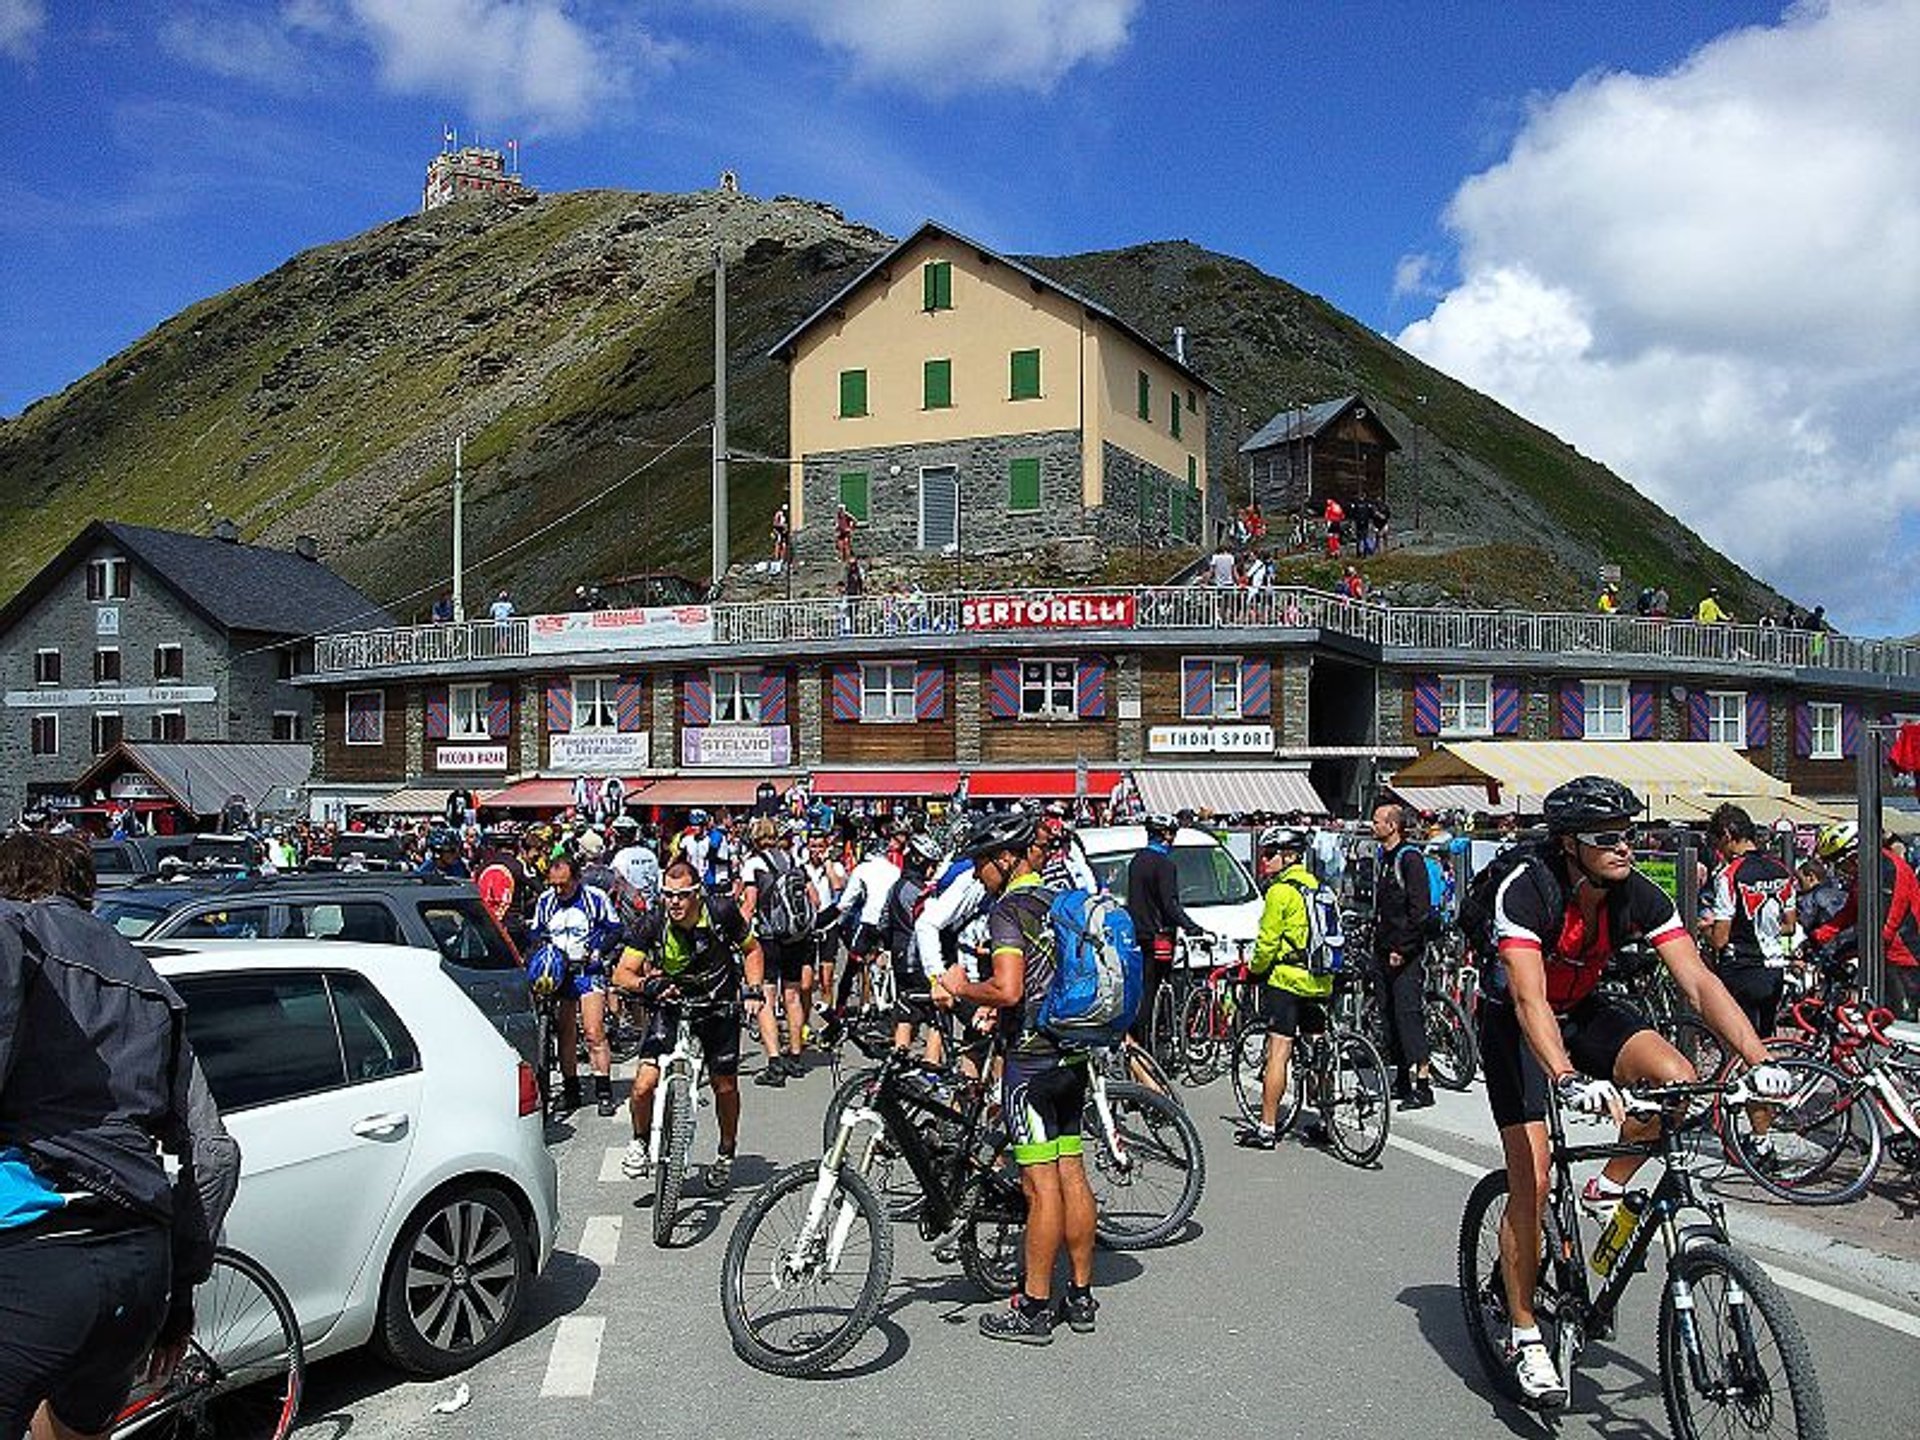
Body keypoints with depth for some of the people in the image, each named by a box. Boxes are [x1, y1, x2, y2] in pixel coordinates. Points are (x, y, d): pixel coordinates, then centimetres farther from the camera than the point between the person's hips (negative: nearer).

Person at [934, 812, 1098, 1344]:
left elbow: (1007, 989, -25)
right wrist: (996, 1015, 24)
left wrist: (961, 988, -9)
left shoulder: (1008, 910, -13)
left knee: (1042, 1185, -4)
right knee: (1071, 1175, 12)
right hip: (1071, 1055, 9)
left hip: (1031, 1057, -9)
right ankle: (1081, 1296, 20)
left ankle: (1034, 1310, 4)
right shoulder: (1058, 902, 14)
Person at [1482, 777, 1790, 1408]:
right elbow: (1530, 999, -41)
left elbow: (1698, 982, -23)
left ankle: (1606, 1191, 3)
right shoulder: (1526, 891, -31)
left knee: (1677, 1080, -24)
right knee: (1531, 1178, -12)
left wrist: (1759, 1060, -36)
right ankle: (1526, 1338, 3)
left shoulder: (1640, 896, -18)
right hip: (1517, 1024, -4)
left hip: (1585, 1011, 5)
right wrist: (1568, 1080, -56)